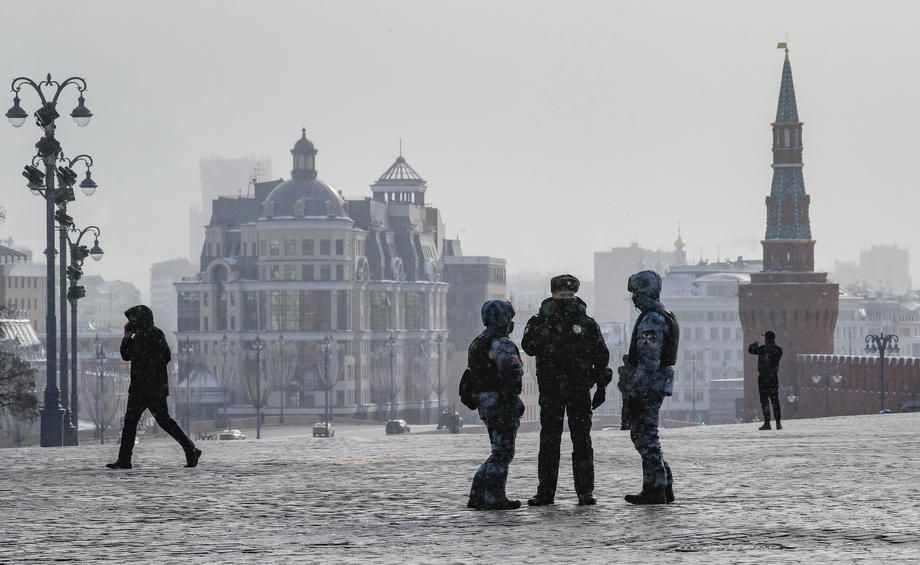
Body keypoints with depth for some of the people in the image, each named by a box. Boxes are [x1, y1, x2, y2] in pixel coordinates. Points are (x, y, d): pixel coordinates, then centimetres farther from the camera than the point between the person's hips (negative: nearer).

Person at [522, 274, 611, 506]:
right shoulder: (541, 321, 5)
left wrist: (601, 386, 5)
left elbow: (601, 355, 10)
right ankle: (545, 491, 5)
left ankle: (585, 491, 2)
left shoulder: (587, 324, 6)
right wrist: (540, 325, -22)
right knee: (549, 441, 1)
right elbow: (529, 347, -9)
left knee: (582, 441, -1)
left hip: (579, 391, 0)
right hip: (551, 391, 0)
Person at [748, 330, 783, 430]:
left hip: (763, 377, -3)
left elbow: (750, 350, 6)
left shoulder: (762, 349, -11)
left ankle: (767, 423, -6)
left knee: (764, 401, 0)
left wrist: (754, 344, 29)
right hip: (774, 377, 3)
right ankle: (778, 423, 8)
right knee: (775, 401, 11)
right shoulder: (778, 350, -2)